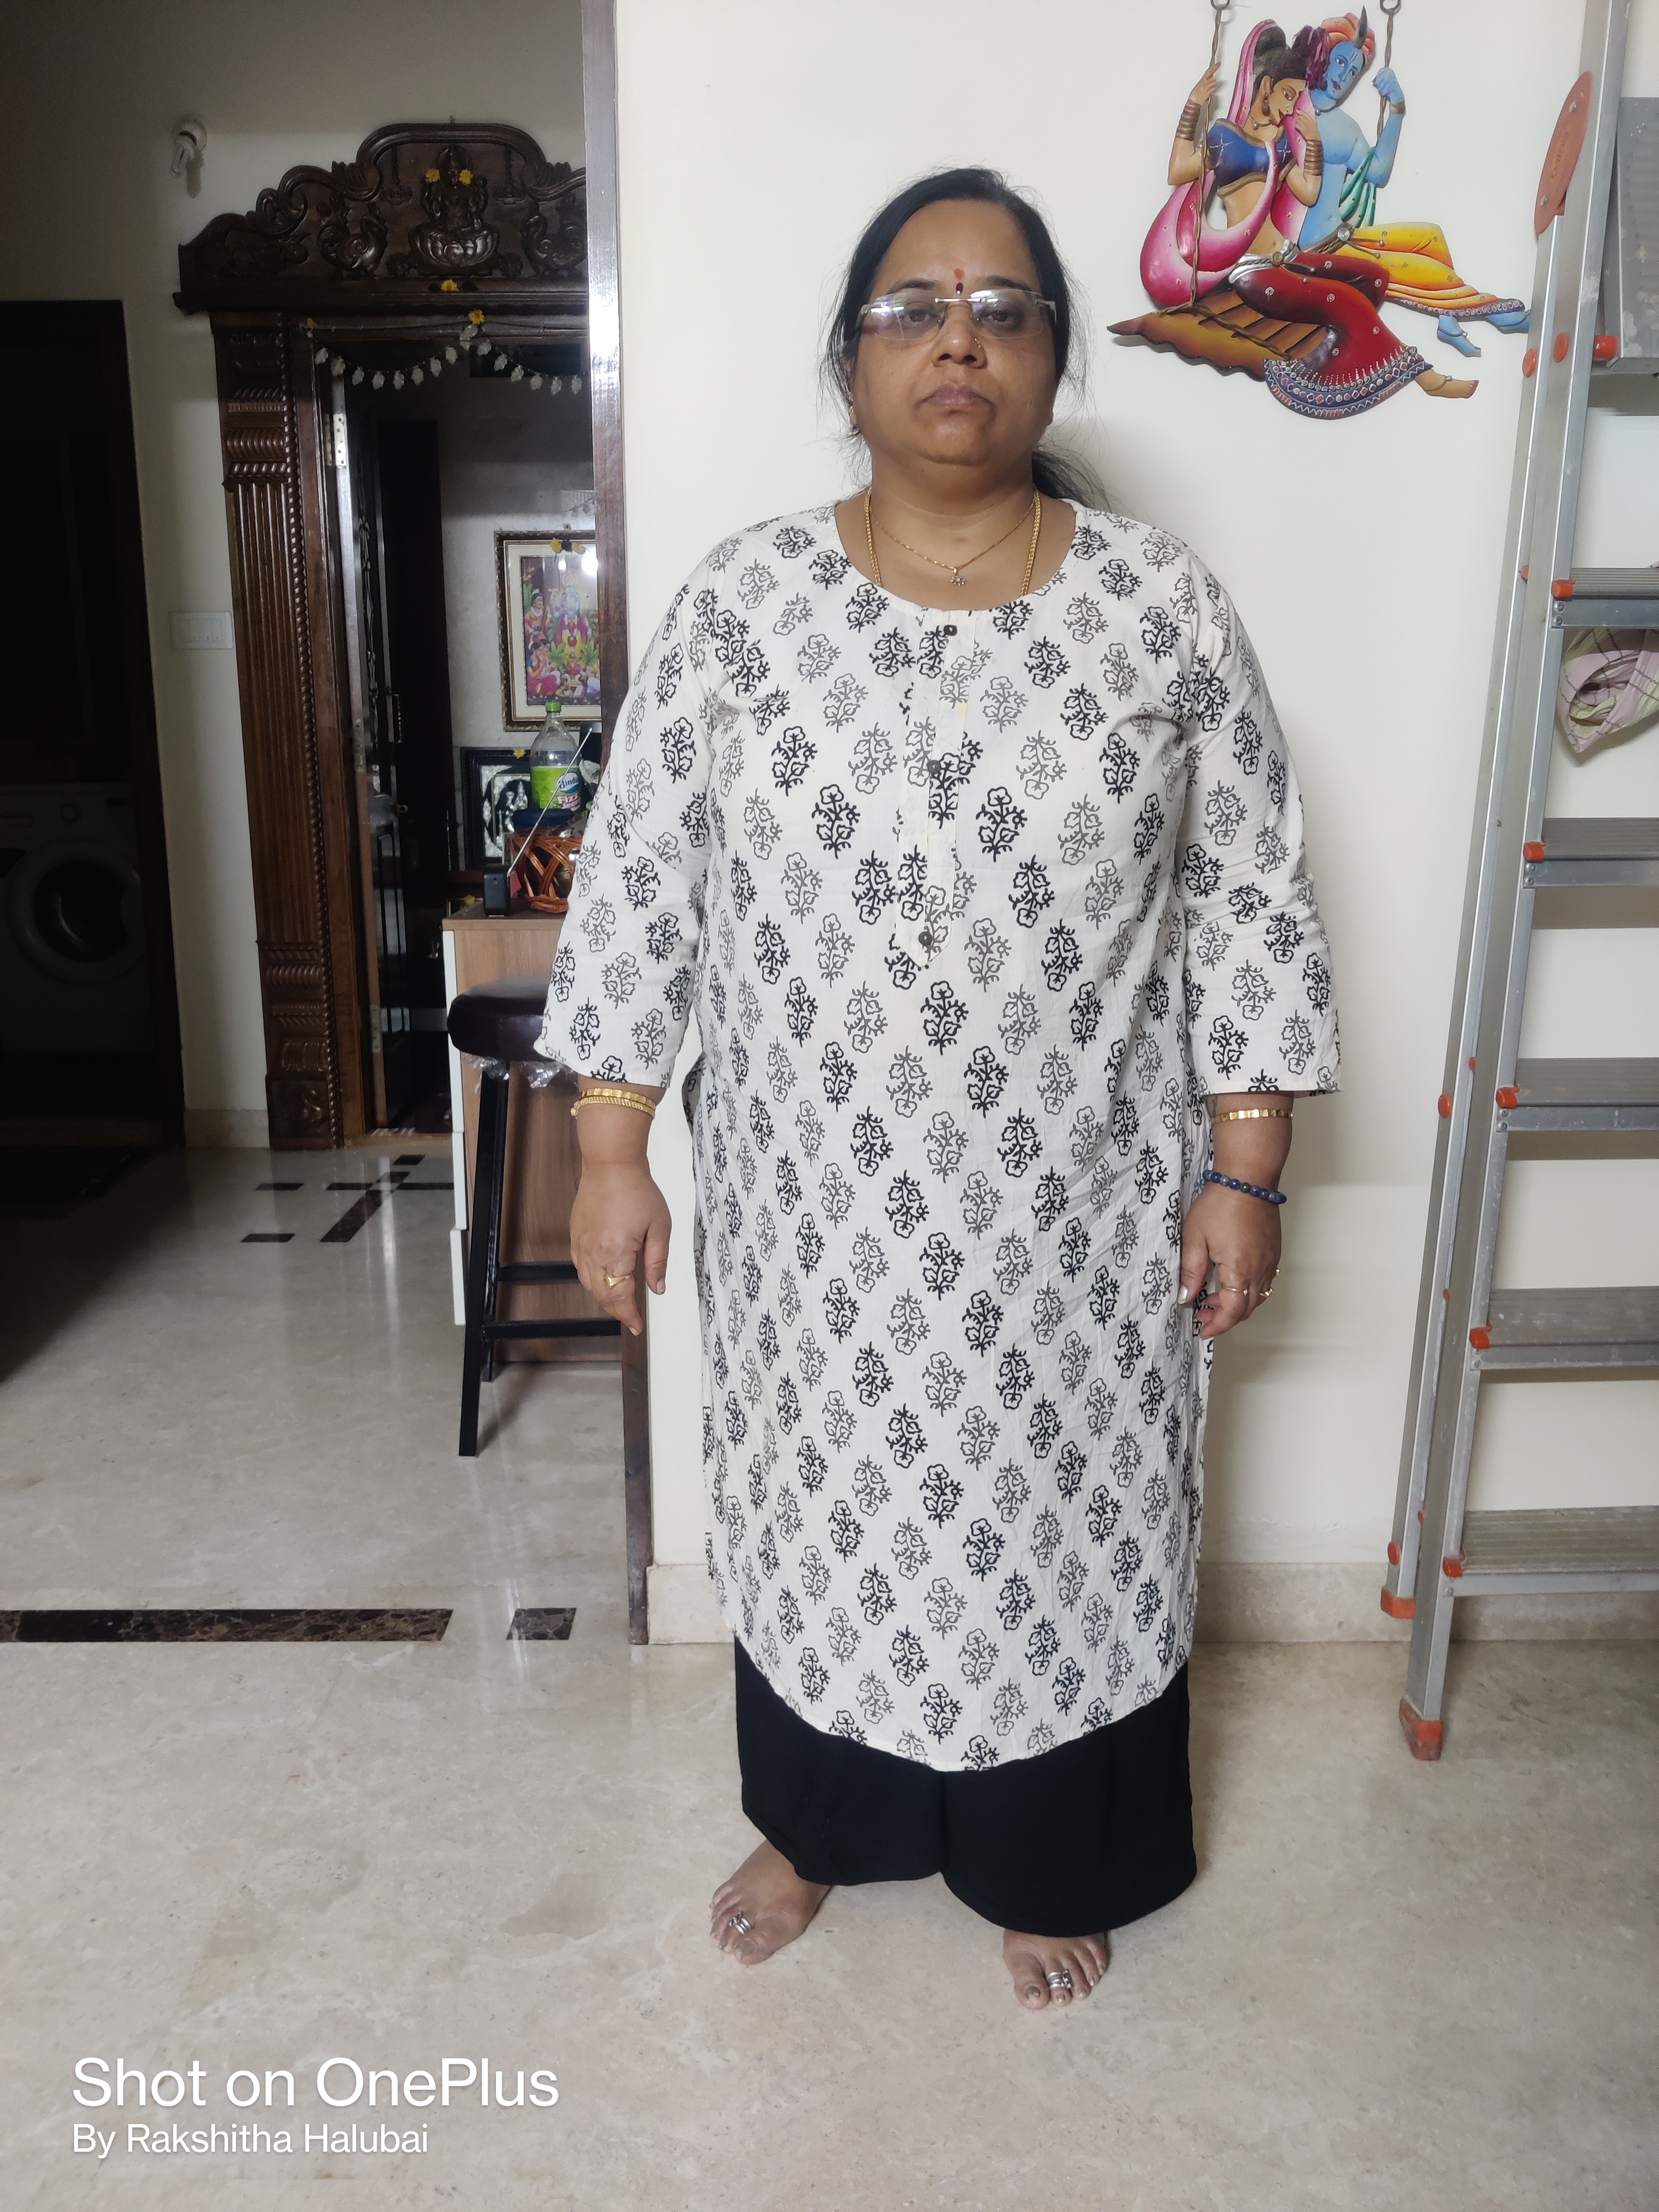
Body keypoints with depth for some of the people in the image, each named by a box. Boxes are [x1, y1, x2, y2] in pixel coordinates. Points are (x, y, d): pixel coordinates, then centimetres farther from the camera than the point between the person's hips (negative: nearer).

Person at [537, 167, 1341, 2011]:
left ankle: (1042, 1864, 44)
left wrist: (1244, 1171, -4)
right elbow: (639, 882, -1)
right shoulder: (738, 602, -3)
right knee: (821, 1504, 18)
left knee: (1059, 1518, 15)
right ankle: (815, 1823, 47)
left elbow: (1250, 902, -1)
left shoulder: (1165, 607, -4)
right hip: (814, 1204, 1)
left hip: (1074, 1210, 0)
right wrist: (611, 1149, -3)